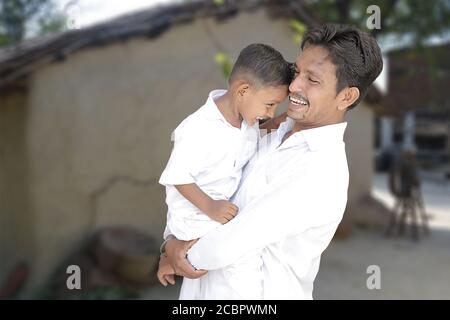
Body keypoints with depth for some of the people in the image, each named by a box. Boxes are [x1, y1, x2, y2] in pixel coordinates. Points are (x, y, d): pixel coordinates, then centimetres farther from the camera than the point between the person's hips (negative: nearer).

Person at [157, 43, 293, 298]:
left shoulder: (247, 118, -2)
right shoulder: (198, 131, -27)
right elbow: (177, 176, -21)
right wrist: (209, 207, -26)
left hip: (228, 204, 8)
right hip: (195, 213, -8)